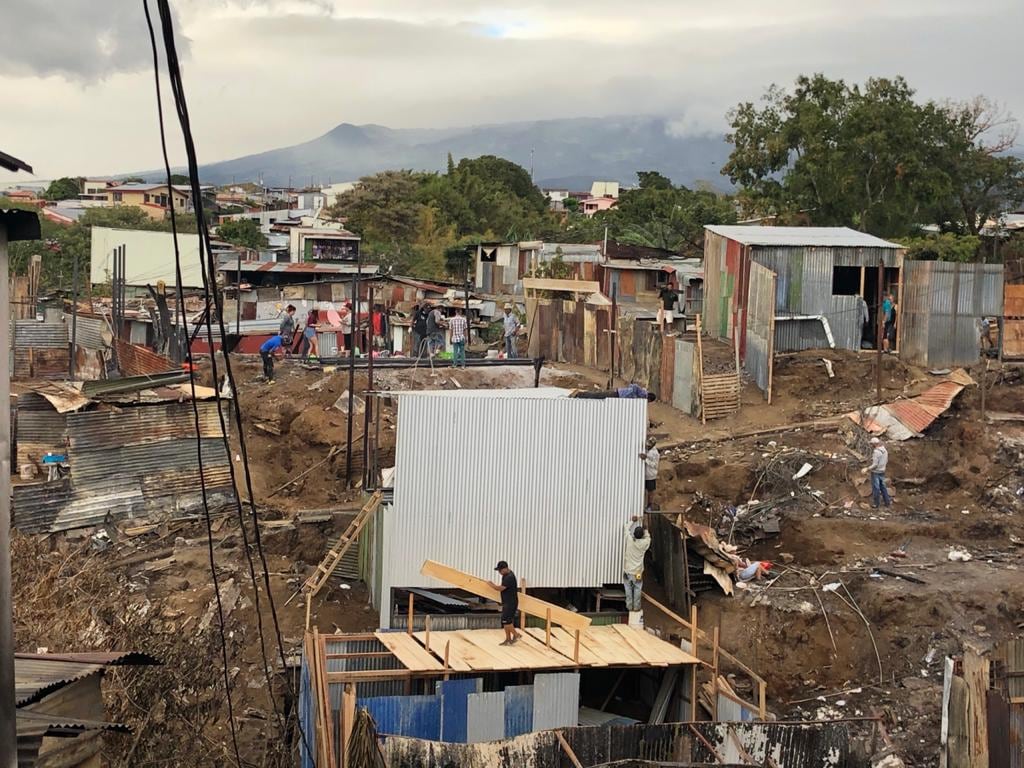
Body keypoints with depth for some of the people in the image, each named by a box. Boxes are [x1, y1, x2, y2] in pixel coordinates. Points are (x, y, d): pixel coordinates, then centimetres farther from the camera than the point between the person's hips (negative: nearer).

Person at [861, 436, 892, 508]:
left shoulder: (876, 452, -22)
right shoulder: (885, 451, 4)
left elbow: (875, 464, -24)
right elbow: (886, 462, 14)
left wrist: (867, 469, -19)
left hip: (876, 472, -8)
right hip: (882, 472, 8)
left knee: (876, 488, 3)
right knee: (883, 487, 18)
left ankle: (875, 504, 11)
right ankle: (888, 502, 22)